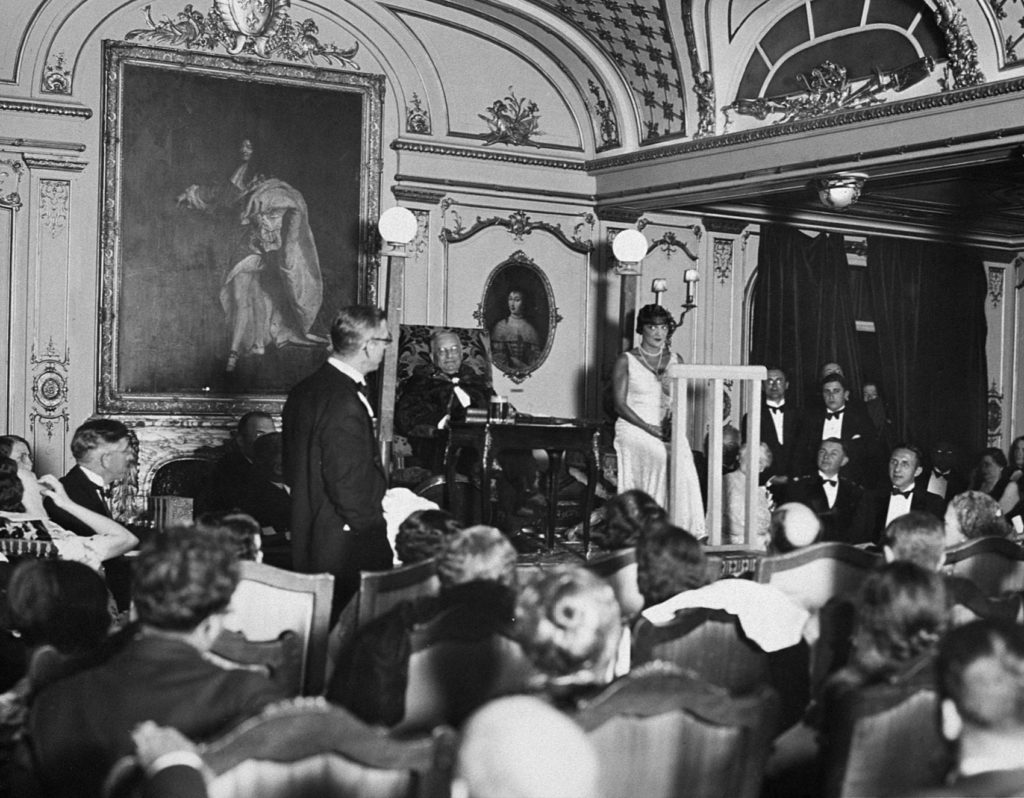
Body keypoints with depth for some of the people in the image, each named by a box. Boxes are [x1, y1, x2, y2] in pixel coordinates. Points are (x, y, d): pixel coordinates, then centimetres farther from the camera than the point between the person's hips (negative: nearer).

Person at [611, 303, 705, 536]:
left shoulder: (675, 361, 16)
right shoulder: (626, 361, 4)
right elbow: (620, 404, -3)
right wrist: (649, 428, -14)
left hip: (667, 428, 3)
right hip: (633, 427, -3)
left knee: (683, 458, -30)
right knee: (662, 457, -33)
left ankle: (685, 528, -29)